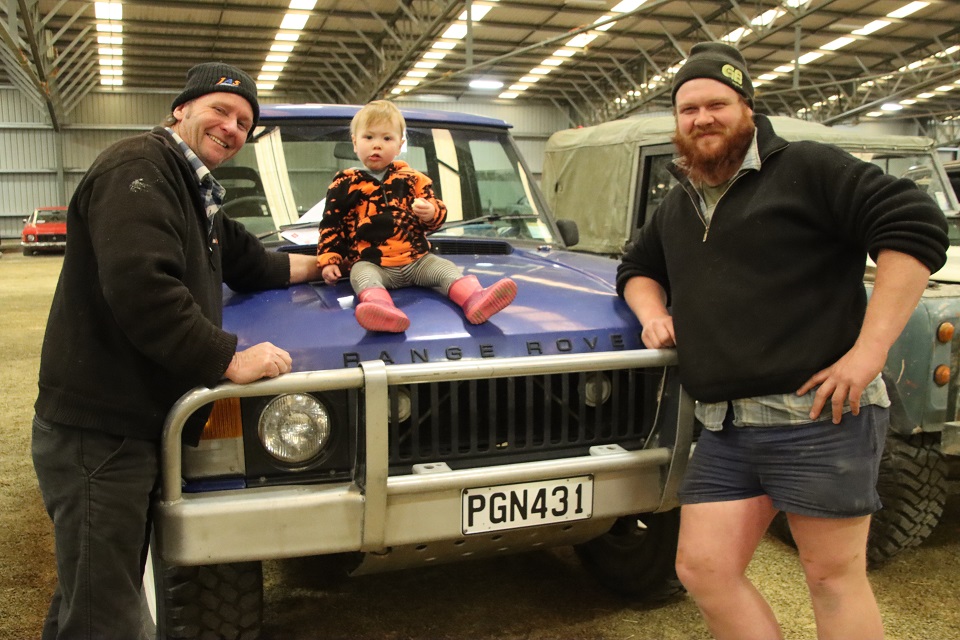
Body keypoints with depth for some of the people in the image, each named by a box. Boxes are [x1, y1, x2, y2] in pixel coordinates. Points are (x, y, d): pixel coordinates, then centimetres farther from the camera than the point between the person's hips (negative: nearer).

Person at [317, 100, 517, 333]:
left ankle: (474, 298, -43)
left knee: (445, 268, -19)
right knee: (362, 276, -33)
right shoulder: (345, 184, 7)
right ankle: (380, 305, -64)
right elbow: (331, 224, 10)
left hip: (417, 259, 3)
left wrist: (431, 213, -15)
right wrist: (328, 260, -1)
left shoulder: (412, 178, 11)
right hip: (370, 262, -3)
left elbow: (438, 212, 10)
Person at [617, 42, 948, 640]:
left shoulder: (805, 168, -4)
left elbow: (915, 224, -12)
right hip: (723, 430, 6)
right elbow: (638, 269, 32)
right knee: (703, 569, 5)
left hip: (818, 417, -6)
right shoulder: (676, 208, 18)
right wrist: (652, 310, 7)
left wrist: (870, 350, -18)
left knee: (834, 574, 4)